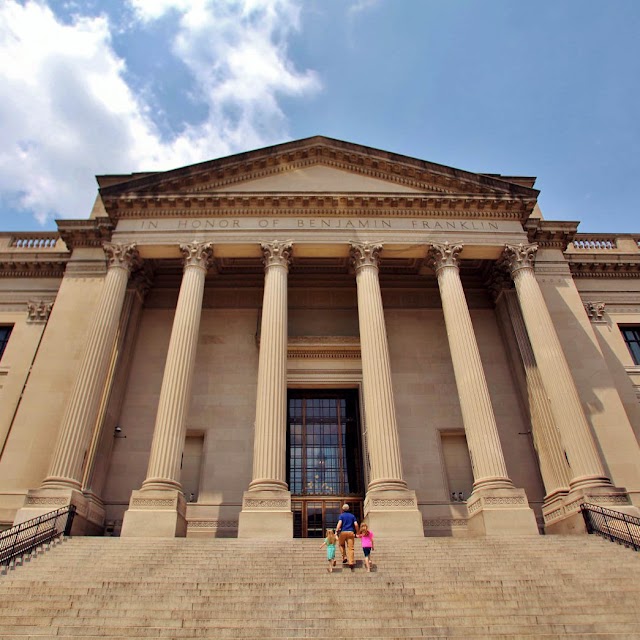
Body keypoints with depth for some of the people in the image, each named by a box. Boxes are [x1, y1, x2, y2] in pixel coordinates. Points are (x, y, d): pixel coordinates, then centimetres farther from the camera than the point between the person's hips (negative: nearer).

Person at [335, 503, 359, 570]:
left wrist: (336, 531, -15)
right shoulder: (352, 516, 13)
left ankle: (344, 557, 9)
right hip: (351, 532, 2)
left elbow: (339, 523, -11)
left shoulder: (341, 515, 5)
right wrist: (357, 533, 13)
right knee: (350, 547, 0)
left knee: (341, 545, 22)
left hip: (343, 532, -1)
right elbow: (356, 524, 4)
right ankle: (351, 562, -9)